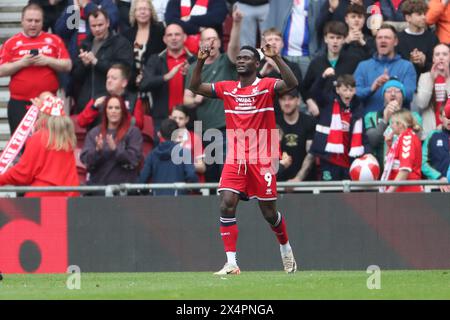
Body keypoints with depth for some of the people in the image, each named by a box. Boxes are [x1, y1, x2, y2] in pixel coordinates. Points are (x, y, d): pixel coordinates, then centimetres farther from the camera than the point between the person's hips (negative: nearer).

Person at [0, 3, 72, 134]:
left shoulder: (54, 41, 7)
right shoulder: (11, 43, 5)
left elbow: (67, 66, 3)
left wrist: (48, 61, -13)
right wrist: (21, 63, -15)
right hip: (19, 104, -1)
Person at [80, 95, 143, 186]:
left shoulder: (133, 132, 1)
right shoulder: (94, 133, 10)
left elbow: (134, 159, -8)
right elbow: (85, 159, 2)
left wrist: (115, 149, -21)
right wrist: (97, 150, -17)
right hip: (97, 184, 2)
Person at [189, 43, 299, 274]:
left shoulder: (266, 86, -3)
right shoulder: (227, 89, 10)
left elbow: (292, 84, -21)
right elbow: (195, 87, 9)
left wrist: (275, 58, -30)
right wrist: (200, 62, -6)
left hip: (262, 159, -3)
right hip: (235, 158, 3)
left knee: (269, 213, 5)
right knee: (227, 205, -15)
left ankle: (286, 249, 35)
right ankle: (231, 263, -14)